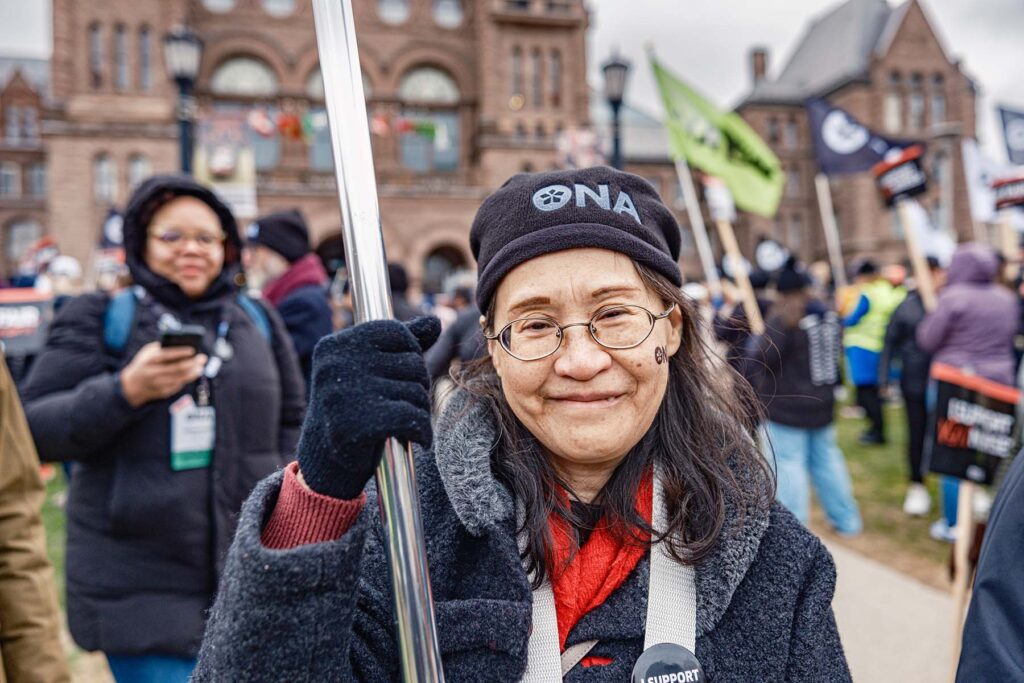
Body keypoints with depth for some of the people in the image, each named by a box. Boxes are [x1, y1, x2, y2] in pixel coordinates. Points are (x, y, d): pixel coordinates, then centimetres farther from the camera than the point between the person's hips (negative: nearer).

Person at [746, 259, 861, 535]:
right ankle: (846, 520, 26)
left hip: (786, 408, -8)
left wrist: (754, 344, -2)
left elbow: (762, 359, -21)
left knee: (788, 464, -2)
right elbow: (836, 349, 19)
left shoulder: (783, 320, -18)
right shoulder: (828, 316, 6)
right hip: (822, 405, 8)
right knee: (826, 459, 17)